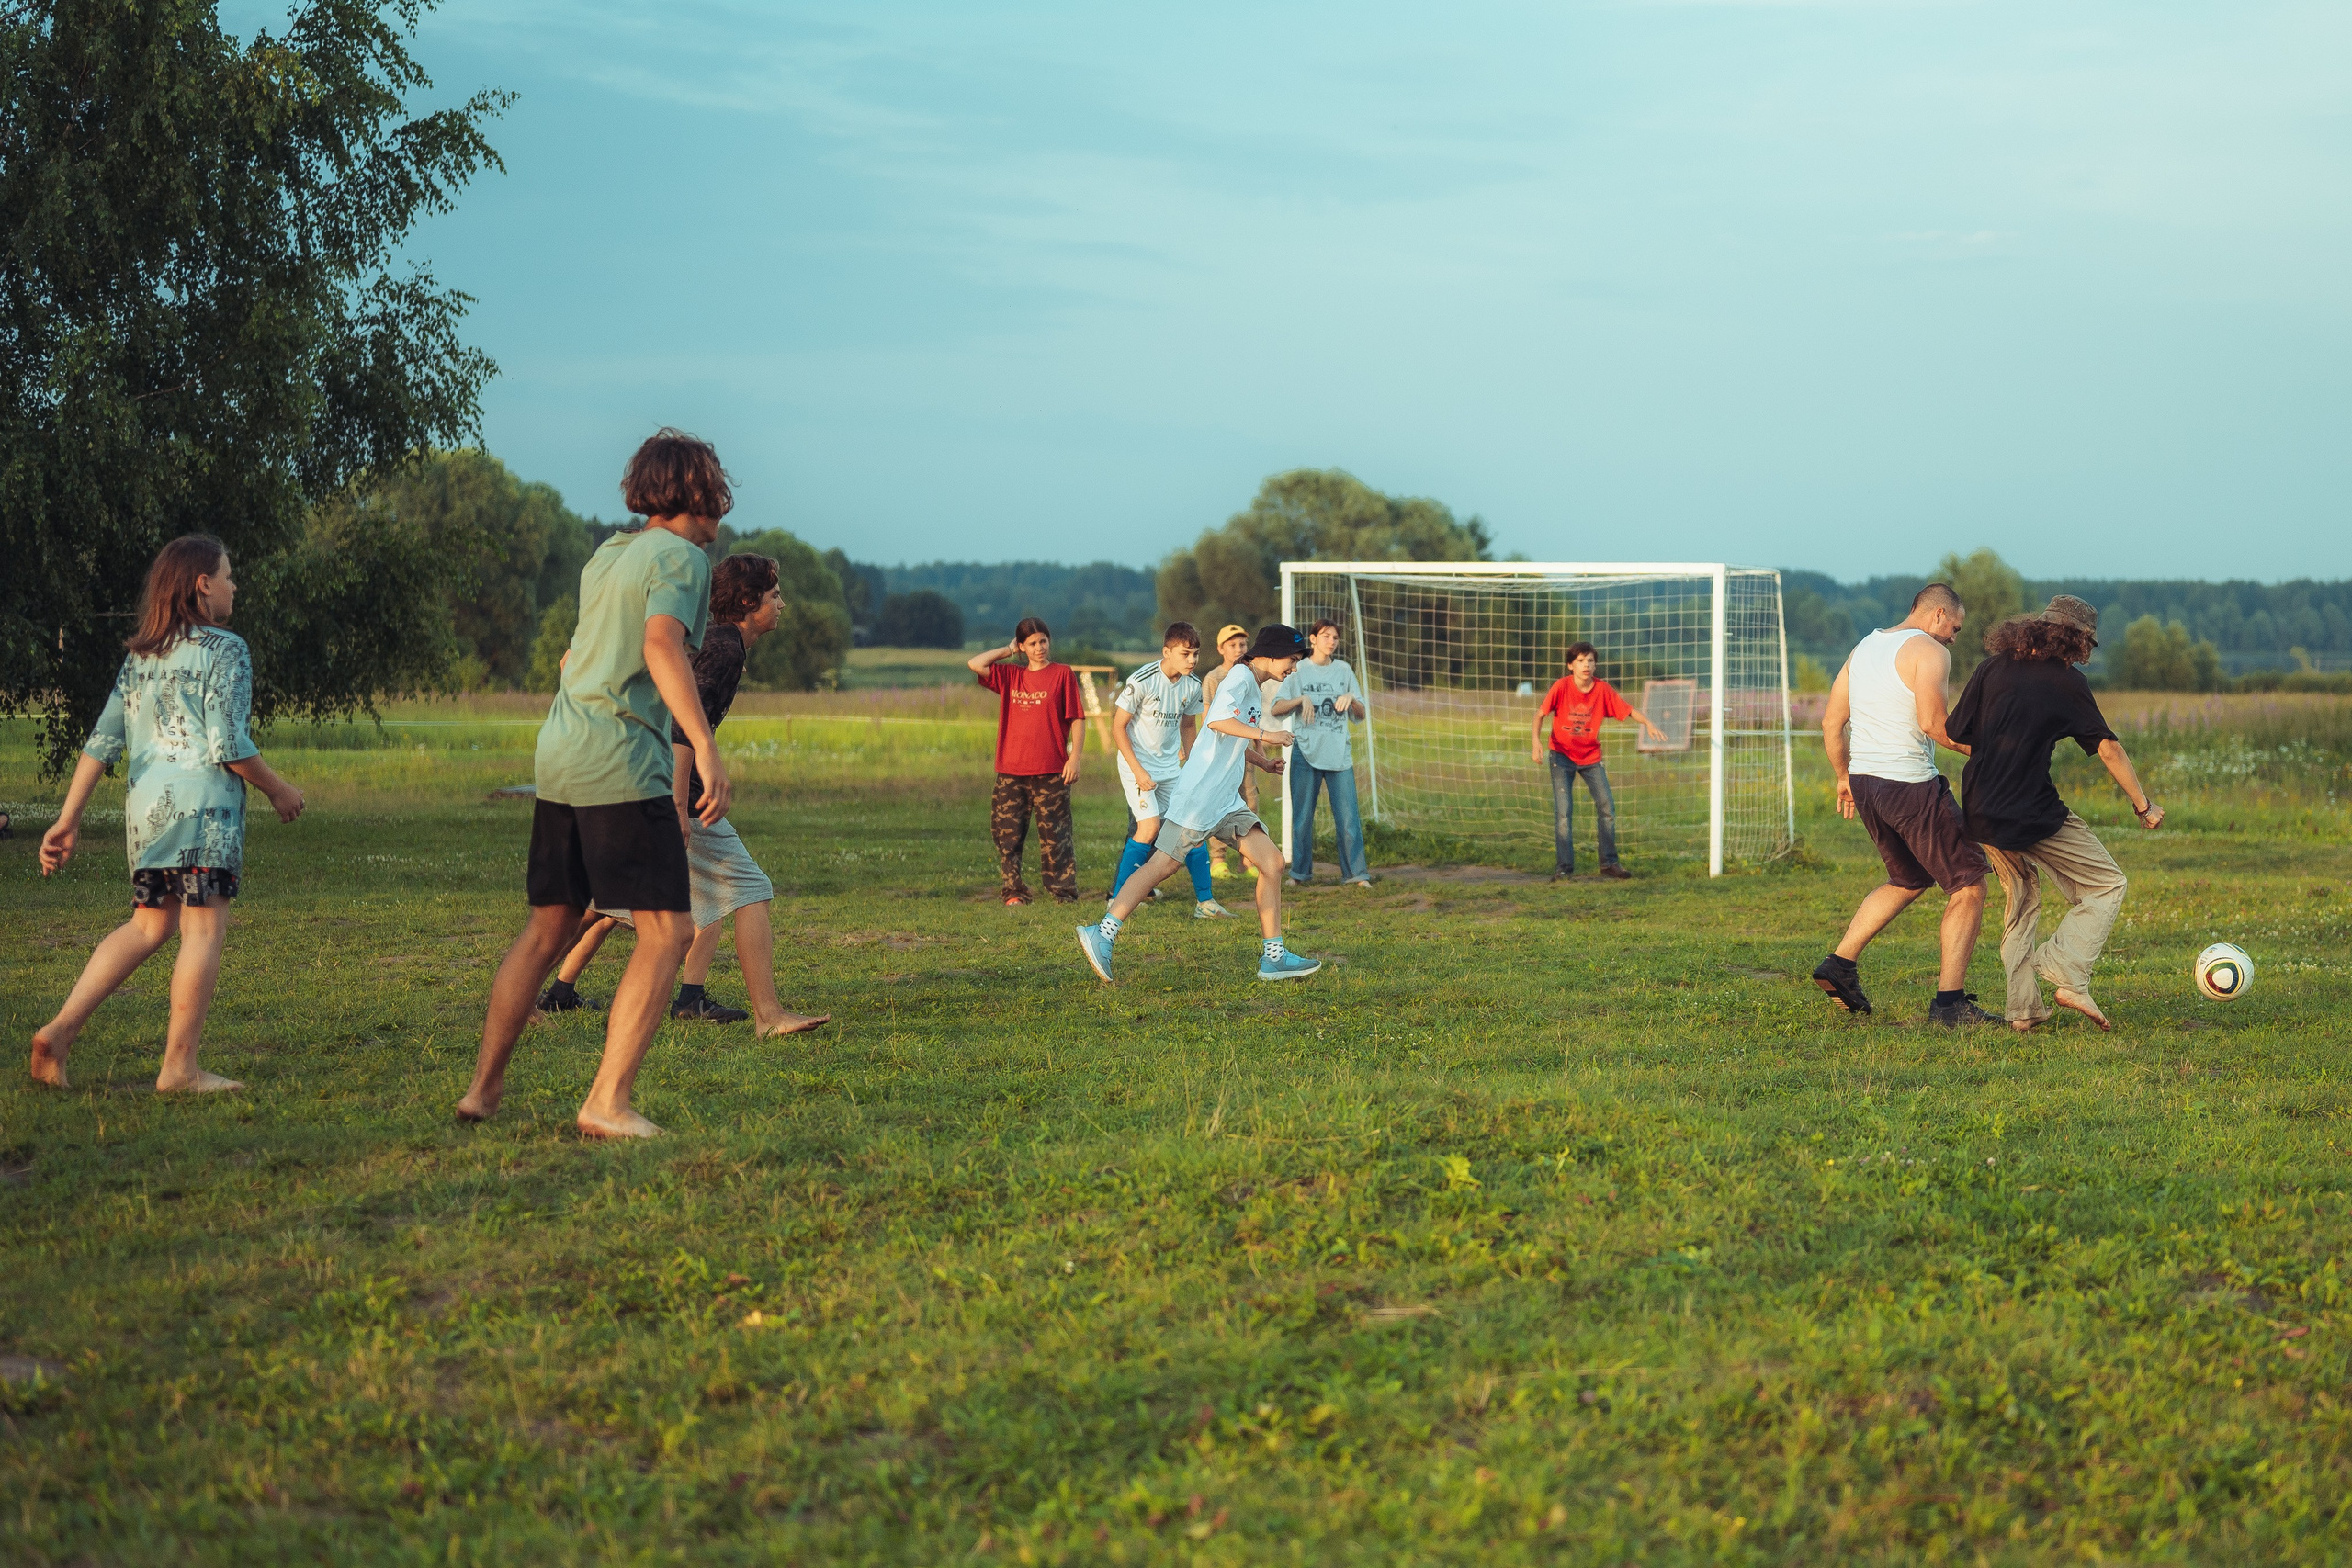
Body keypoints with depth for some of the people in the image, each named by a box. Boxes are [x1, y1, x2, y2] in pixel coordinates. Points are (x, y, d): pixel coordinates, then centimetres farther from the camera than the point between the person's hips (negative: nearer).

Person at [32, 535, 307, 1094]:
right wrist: (277, 790, 2)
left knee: (148, 925, 16)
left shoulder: (140, 655, 14)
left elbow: (103, 742, 11)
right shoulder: (224, 649, -6)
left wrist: (68, 820, 10)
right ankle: (179, 1069, -2)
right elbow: (228, 744, -13)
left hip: (144, 806, 7)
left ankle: (60, 1030, 6)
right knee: (204, 929, -2)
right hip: (203, 802, -7)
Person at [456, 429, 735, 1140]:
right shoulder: (680, 558, -5)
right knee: (667, 931, -5)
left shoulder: (605, 557, 19)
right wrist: (707, 750, -31)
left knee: (547, 930, 17)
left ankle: (484, 1086, 20)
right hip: (624, 767, -8)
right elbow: (663, 647, -24)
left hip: (559, 758, 8)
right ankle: (608, 1101, -12)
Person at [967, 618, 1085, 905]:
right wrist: (1008, 650, 8)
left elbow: (1077, 719, 1)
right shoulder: (1009, 676, 12)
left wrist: (1075, 757, -8)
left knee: (1055, 835, -2)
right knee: (1007, 835, 3)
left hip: (1051, 772, -4)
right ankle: (1014, 892, 10)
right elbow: (974, 664, 0)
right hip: (1011, 772, 4)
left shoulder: (1062, 674, 3)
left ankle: (1064, 892, 4)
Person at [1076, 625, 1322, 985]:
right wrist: (1264, 734, -21)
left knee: (1272, 861, 1)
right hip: (1199, 795, -9)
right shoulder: (1240, 676, -8)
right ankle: (1103, 934, -8)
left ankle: (1274, 956, 3)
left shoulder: (1255, 694, 21)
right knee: (1163, 864, -11)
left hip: (1226, 802, 9)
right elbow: (1217, 719, -25)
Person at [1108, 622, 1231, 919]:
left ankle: (1205, 902, 11)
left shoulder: (1192, 686, -2)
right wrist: (1138, 771, -17)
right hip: (1137, 763, -6)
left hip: (1171, 767, 6)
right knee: (1150, 827, -18)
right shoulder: (1141, 681, -19)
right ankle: (1116, 901, -8)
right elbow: (1118, 727, -13)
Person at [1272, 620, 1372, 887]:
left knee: (1348, 815, -5)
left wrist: (1351, 699, -9)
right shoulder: (1298, 671, 4)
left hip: (1339, 753, 1)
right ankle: (1300, 873, 14)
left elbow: (1360, 715, 11)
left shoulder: (1343, 670, 10)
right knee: (1302, 816, 3)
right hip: (1306, 752, -1)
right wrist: (1301, 699, -19)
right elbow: (1276, 709, -3)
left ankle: (1356, 874, -2)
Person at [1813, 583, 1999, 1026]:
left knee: (1909, 879, 26)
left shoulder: (1863, 648, 15)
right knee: (1968, 884, 1)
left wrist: (1844, 777, 26)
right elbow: (1933, 723, -22)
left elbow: (1831, 722, 17)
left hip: (1864, 782, 8)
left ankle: (1840, 964, 18)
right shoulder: (1929, 651, -9)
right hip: (1911, 786, -8)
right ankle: (1950, 1002, -4)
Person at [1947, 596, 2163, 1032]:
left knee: (2021, 901, 23)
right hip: (2034, 815, -6)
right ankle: (2069, 978, -8)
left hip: (1981, 814, 6)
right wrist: (2143, 806, 6)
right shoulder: (2067, 682, -5)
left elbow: (1956, 735, 7)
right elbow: (2108, 748, -3)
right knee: (2105, 885, 9)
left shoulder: (1992, 668, 7)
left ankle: (2022, 1008, 15)